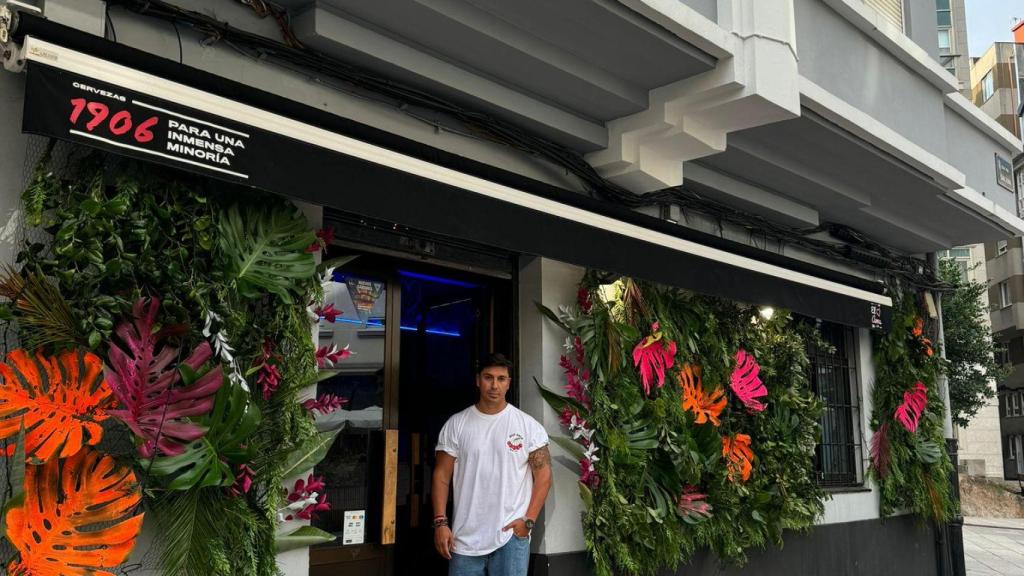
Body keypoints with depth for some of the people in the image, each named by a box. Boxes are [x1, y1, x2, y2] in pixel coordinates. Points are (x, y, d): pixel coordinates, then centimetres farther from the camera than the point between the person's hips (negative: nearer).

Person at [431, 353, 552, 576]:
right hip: (465, 538, 1)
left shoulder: (529, 426, -1)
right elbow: (442, 475, 3)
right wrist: (440, 522, -5)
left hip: (511, 534, -1)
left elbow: (543, 474, -1)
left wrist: (529, 520, -9)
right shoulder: (456, 424, 2)